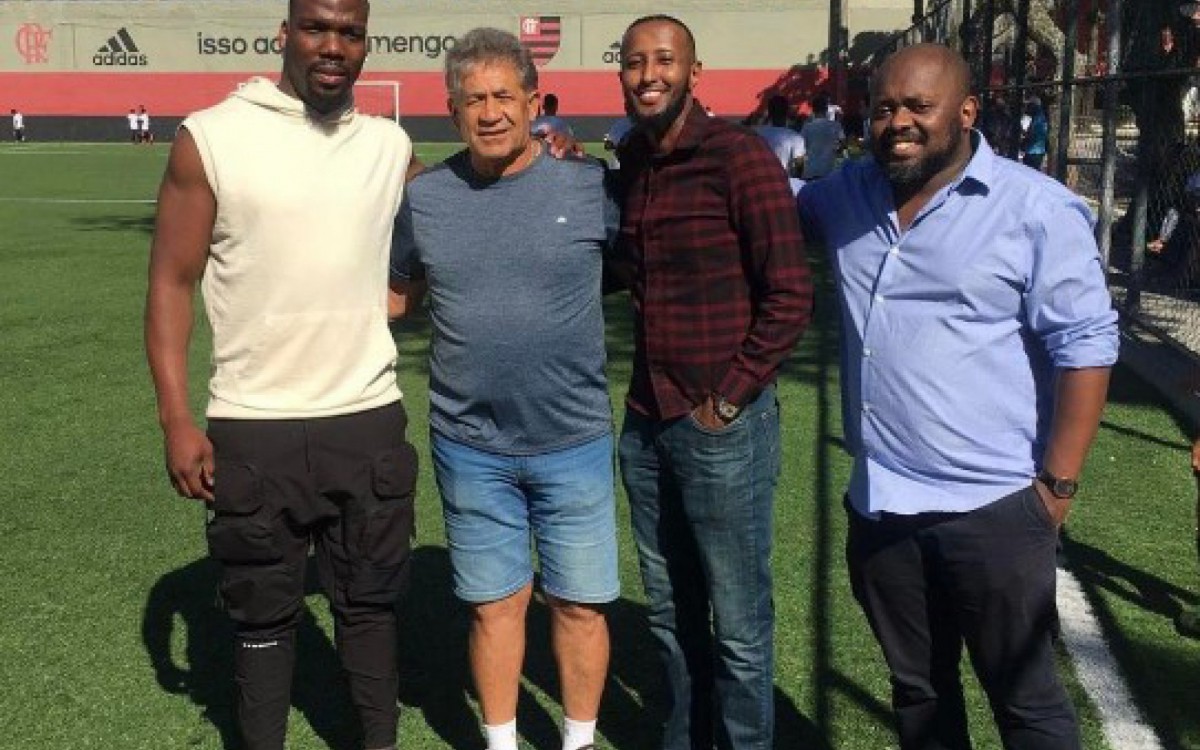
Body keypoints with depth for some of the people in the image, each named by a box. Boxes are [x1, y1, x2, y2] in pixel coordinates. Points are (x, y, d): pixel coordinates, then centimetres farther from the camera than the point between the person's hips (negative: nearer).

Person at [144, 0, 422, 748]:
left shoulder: (391, 146, 5)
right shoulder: (210, 137, -5)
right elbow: (172, 282, -3)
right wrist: (177, 418, -10)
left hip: (369, 421, 3)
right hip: (255, 428, -2)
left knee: (370, 601, 15)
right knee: (264, 612, 11)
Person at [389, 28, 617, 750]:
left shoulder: (590, 183, -7)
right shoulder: (426, 195, 0)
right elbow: (397, 291, 13)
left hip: (575, 442, -1)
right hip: (470, 447, 1)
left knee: (580, 604, 11)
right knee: (495, 605, 13)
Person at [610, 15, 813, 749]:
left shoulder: (738, 154, -11)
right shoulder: (629, 164, 9)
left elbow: (790, 295, -13)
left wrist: (729, 400, -12)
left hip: (723, 428, -6)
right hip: (646, 423, 7)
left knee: (738, 623, 7)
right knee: (671, 612, 18)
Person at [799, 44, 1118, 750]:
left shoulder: (1037, 209, -10)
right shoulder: (850, 194, 6)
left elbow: (1084, 347, -10)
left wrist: (1057, 485, -12)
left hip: (993, 508, -5)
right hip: (879, 507, 6)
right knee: (917, 690, 21)